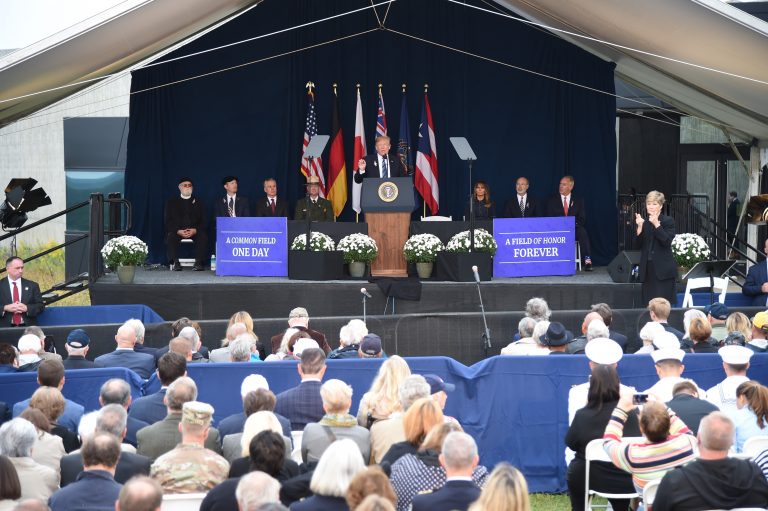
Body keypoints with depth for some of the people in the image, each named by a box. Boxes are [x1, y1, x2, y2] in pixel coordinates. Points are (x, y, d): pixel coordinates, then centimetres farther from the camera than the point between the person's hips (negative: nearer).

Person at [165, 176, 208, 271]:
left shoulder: (198, 201, 14)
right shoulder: (172, 202, 12)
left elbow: (203, 221, 6)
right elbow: (168, 221, 3)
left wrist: (195, 230, -14)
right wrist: (178, 231, -15)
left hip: (195, 230, 0)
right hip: (177, 230, 0)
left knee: (202, 236, -31)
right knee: (171, 236, -33)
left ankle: (199, 262, -33)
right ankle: (175, 262, -35)